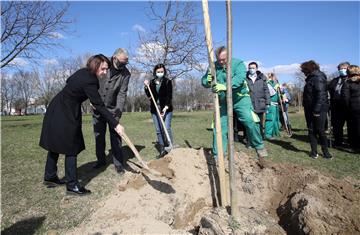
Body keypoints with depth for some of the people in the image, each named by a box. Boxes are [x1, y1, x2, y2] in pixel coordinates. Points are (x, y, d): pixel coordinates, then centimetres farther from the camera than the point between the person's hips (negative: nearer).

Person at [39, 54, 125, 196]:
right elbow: (99, 106, -26)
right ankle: (72, 185, 2)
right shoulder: (88, 81, -24)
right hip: (65, 114, -10)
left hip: (57, 110, 10)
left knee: (56, 144, 16)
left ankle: (50, 177, 29)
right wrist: (115, 125, -26)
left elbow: (69, 81, 20)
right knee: (71, 148, -5)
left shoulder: (84, 72, 4)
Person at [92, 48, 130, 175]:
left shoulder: (125, 74, -12)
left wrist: (118, 114, -24)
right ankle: (101, 160, 26)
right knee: (99, 135, 10)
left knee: (115, 137, 0)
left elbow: (122, 94, -17)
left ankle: (118, 164, 9)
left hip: (113, 109, -2)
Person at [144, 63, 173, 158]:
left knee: (167, 129, -11)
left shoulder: (168, 81, -2)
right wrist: (146, 87, -6)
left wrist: (166, 107, -23)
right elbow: (149, 96, 9)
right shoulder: (152, 82, 9)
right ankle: (162, 150, 11)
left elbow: (169, 96, -10)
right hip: (155, 109, 4)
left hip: (166, 108, -3)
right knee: (158, 130, 4)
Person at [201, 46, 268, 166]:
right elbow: (204, 81, -1)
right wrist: (208, 81, -26)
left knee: (250, 121, -21)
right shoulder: (214, 66, 1)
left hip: (240, 98, -3)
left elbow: (240, 78, -28)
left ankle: (259, 147, 4)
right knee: (220, 127, 1)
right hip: (223, 101, 3)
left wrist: (225, 86, -43)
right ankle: (217, 157, 14)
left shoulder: (238, 63, -9)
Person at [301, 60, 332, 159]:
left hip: (319, 110, -9)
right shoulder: (310, 79, 16)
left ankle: (325, 151, 15)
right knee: (311, 130, 9)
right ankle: (314, 151, 16)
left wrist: (317, 110, -23)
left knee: (320, 130, -1)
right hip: (309, 109, 9)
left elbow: (320, 94, -21)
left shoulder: (318, 78, -12)